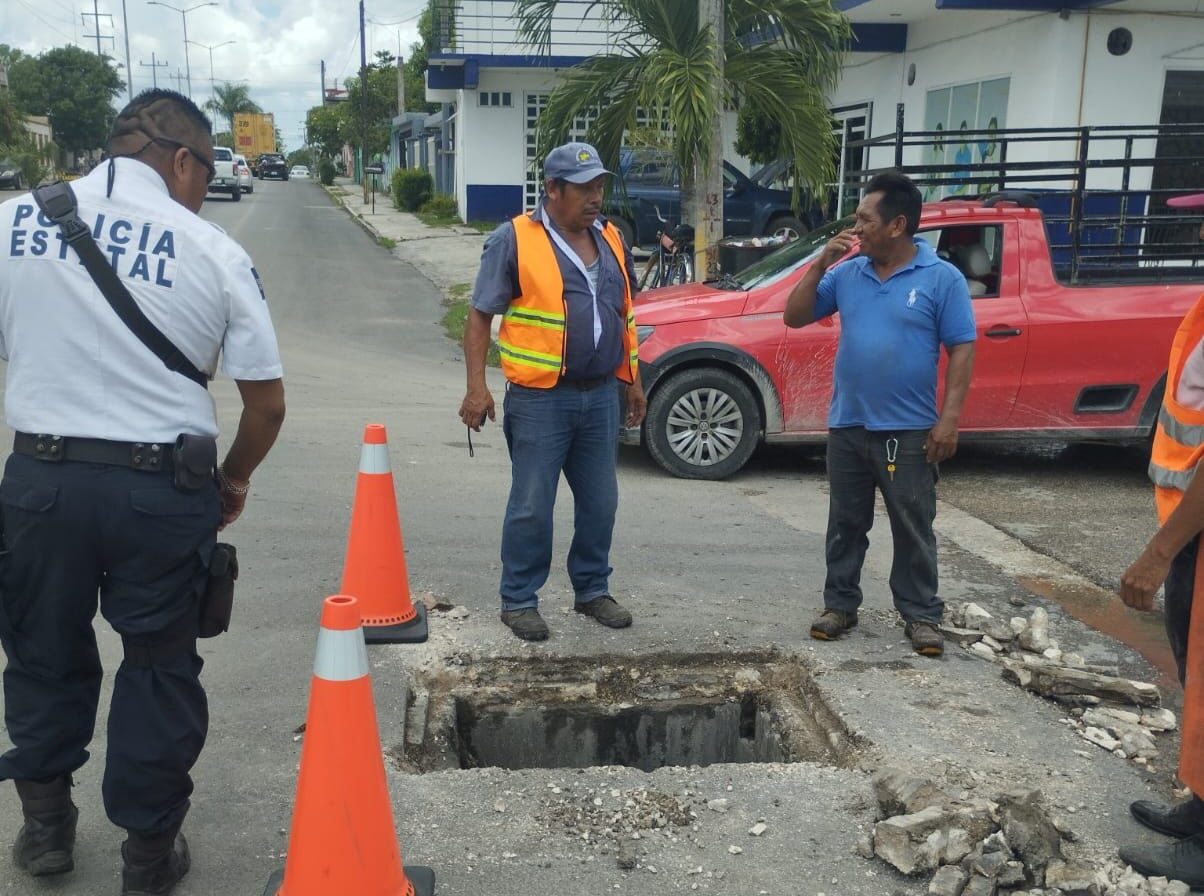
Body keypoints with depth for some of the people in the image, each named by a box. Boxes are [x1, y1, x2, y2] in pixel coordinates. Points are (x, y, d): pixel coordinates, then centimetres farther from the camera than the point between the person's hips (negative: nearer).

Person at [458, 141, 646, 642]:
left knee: (600, 502, 13)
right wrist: (477, 388, -13)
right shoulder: (515, 240, -7)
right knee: (532, 507, 1)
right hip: (541, 399, -5)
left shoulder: (610, 240, 11)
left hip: (600, 395, 6)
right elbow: (480, 317, -6)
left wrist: (633, 381, 18)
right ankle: (518, 601, 15)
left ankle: (592, 590, 29)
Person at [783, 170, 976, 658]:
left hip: (908, 431, -4)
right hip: (847, 426, 4)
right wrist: (821, 264, -5)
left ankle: (921, 614, 16)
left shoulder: (942, 278, -6)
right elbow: (794, 317, 7)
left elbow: (961, 349, -7)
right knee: (845, 524, 12)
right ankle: (840, 604, 24)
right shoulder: (846, 274, 5)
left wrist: (949, 418, -14)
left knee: (913, 528, 5)